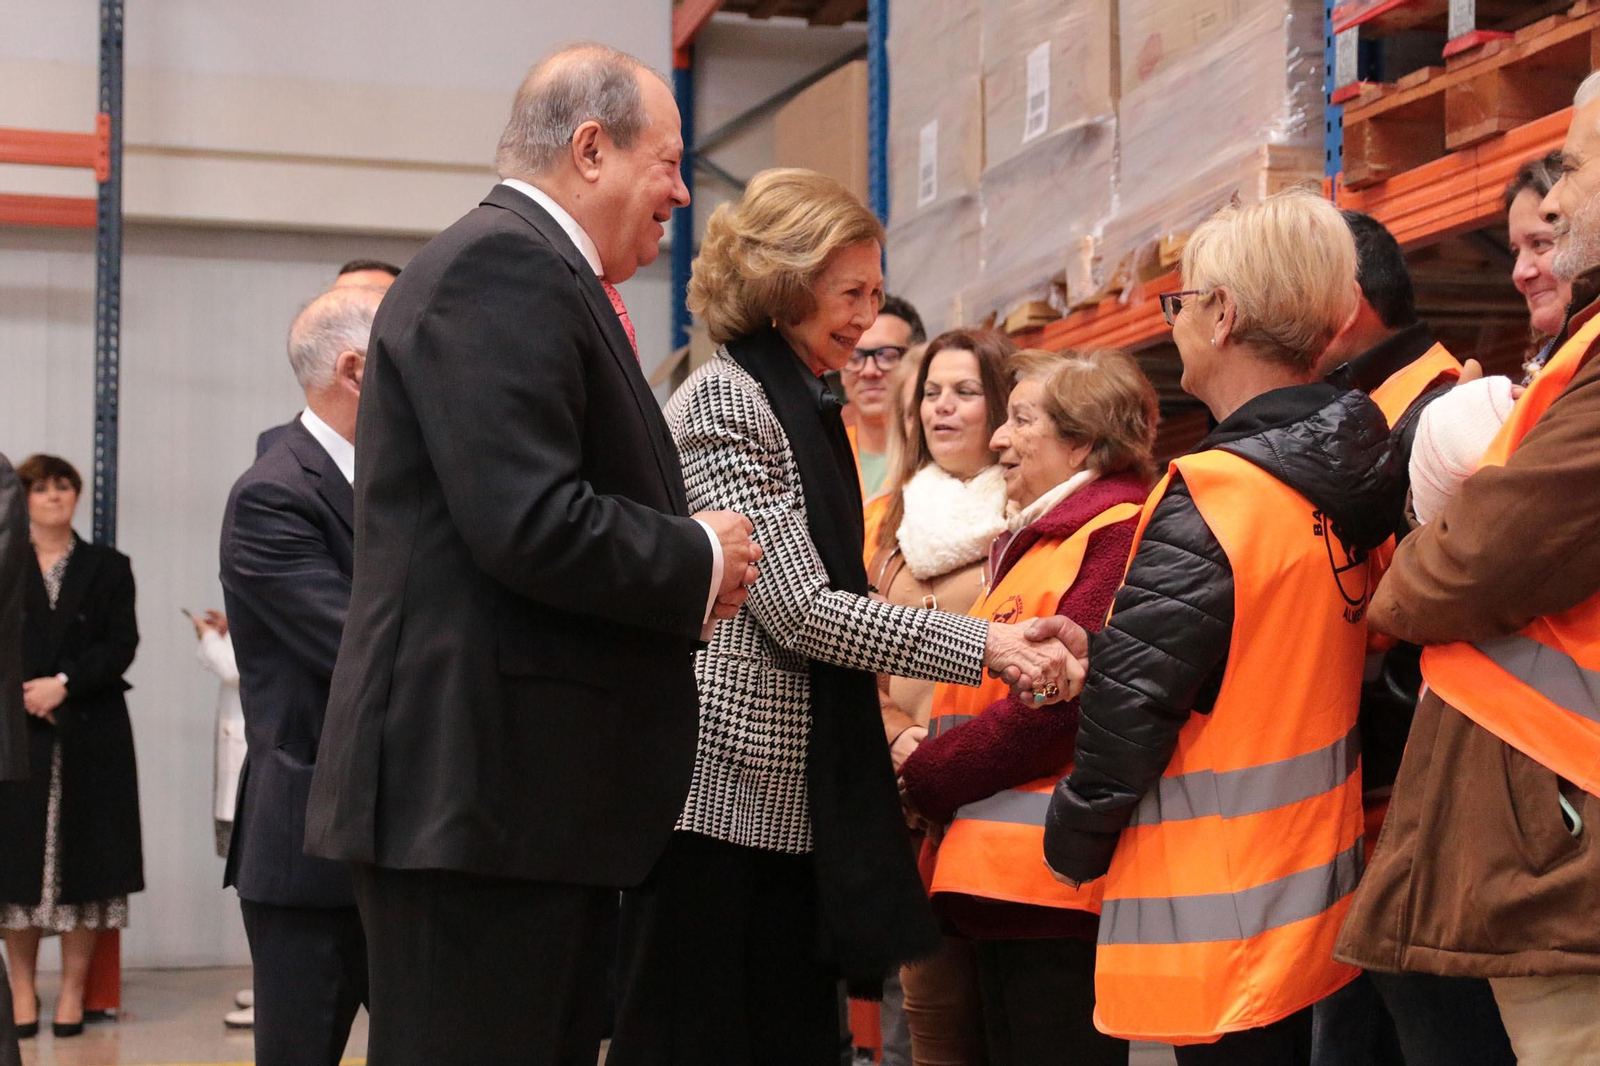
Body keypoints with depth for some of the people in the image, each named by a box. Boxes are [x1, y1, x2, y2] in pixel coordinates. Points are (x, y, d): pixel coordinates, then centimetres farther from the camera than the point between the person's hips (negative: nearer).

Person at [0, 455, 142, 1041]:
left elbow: (122, 645, 0)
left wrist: (64, 683, -12)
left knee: (85, 863, -1)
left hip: (91, 735, 0)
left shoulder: (108, 568, 9)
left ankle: (73, 993, 4)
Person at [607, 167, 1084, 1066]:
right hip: (721, 788, -9)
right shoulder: (723, 400, -10)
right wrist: (984, 646, -15)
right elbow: (798, 609, -17)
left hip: (795, 796, 9)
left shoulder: (807, 408, 18)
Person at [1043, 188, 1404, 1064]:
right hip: (1313, 898, 8)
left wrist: (1073, 842, -3)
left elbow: (1129, 701, -18)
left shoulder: (1211, 495, -19)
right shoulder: (1351, 481, 4)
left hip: (1218, 918, -8)